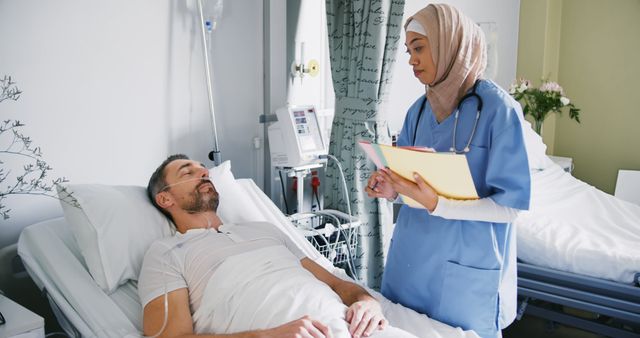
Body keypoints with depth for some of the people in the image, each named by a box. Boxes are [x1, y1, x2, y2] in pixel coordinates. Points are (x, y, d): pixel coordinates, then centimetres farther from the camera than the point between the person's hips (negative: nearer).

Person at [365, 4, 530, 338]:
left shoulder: (497, 108, -14)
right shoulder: (419, 110, 5)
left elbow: (509, 205, -16)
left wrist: (437, 205, -28)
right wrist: (392, 189, -10)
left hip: (465, 268, -5)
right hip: (410, 258, 6)